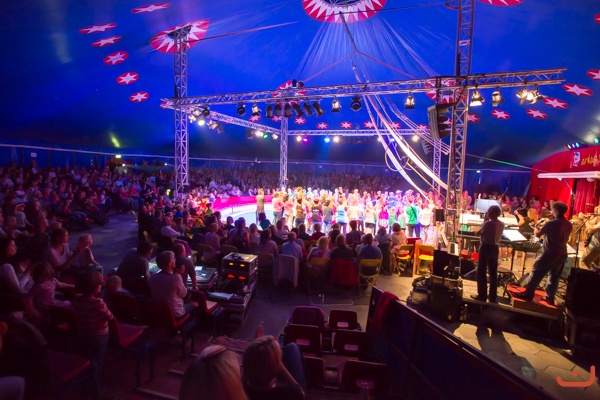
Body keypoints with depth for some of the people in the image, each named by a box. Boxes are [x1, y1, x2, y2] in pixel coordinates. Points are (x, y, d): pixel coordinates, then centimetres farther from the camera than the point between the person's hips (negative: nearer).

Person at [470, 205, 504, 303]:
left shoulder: (488, 223, -18)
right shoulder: (501, 224, 4)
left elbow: (477, 234, -8)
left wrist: (484, 221, -2)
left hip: (486, 247, -7)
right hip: (495, 248, 7)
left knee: (481, 272, 3)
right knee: (493, 272, 13)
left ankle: (482, 295, 7)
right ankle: (492, 297, 21)